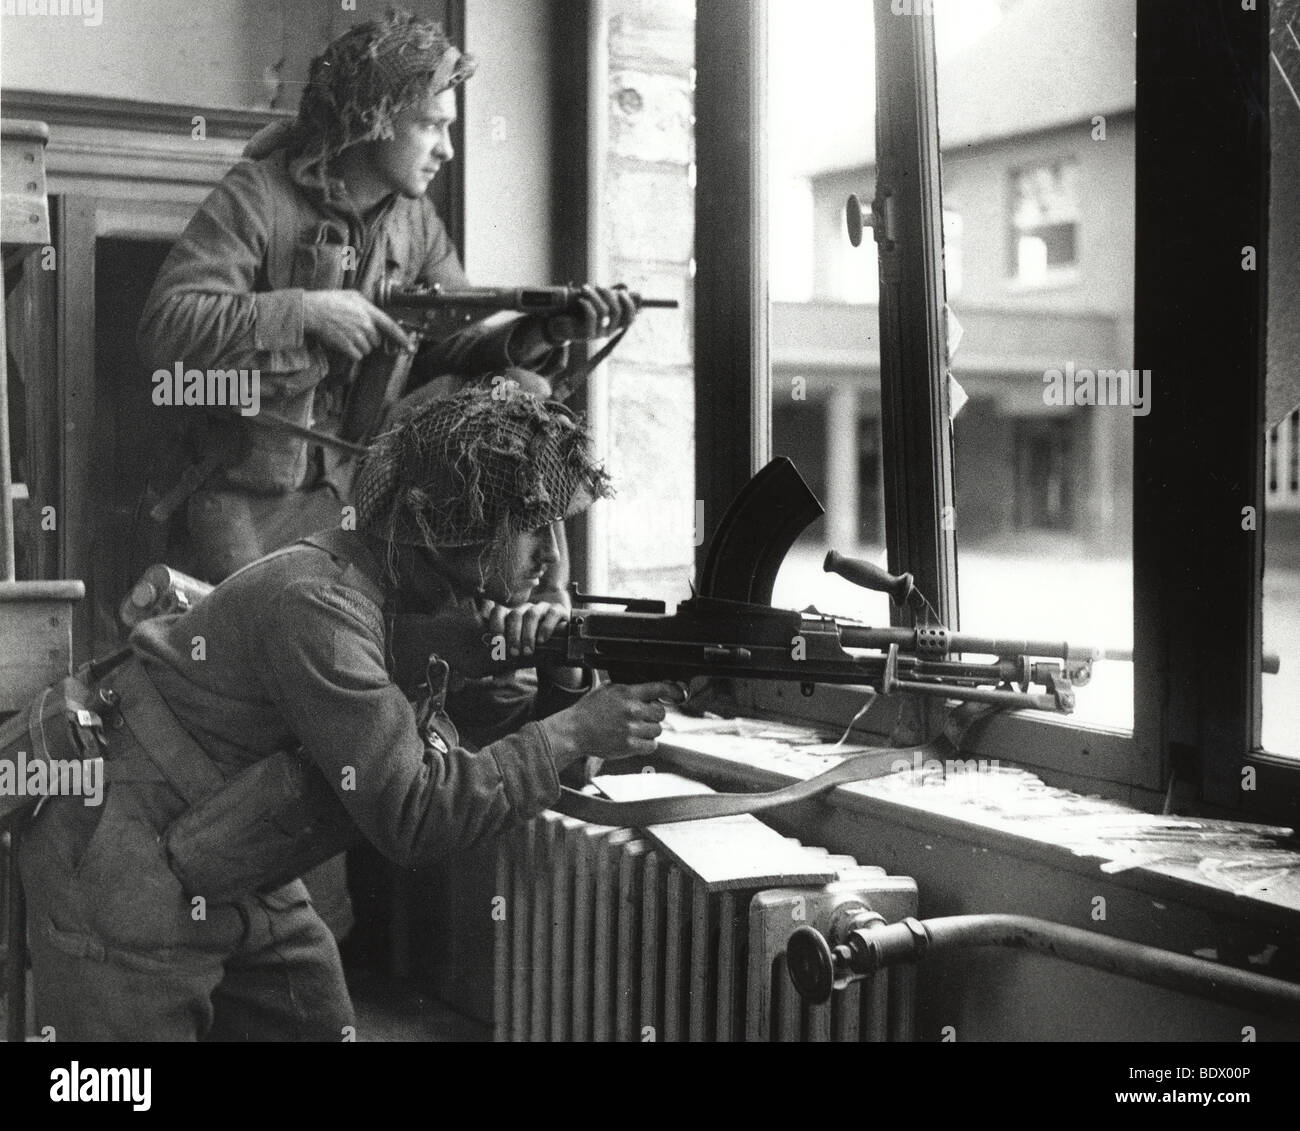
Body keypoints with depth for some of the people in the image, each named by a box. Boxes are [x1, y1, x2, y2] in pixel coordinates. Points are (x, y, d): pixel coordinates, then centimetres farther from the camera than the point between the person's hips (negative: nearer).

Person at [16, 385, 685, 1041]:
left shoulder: (446, 609, -1)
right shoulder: (320, 605, -29)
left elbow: (513, 727, 5)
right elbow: (412, 816, -32)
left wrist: (562, 679, -16)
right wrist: (575, 731, -27)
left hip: (242, 889, 9)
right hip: (118, 889, -8)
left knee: (325, 1028, 11)